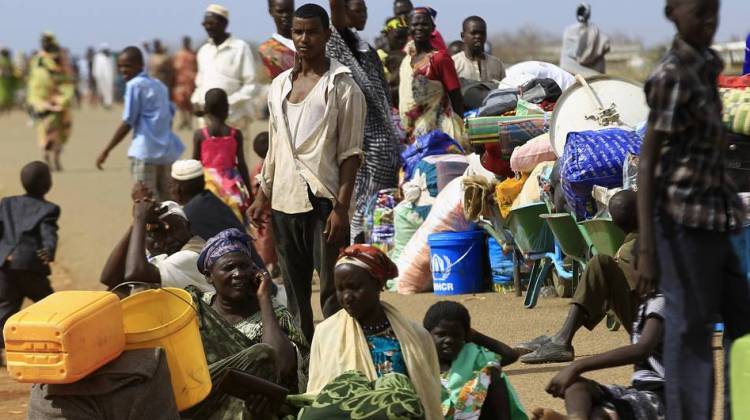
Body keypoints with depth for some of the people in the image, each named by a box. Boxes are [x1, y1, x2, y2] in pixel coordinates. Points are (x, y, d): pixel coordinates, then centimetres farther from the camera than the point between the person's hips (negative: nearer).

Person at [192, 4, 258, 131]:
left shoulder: (241, 48, -2)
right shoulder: (204, 51, 16)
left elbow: (250, 84, -5)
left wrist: (227, 103, -16)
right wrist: (196, 101, 3)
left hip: (233, 119, -5)